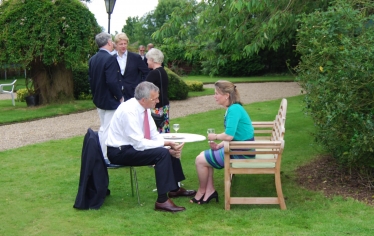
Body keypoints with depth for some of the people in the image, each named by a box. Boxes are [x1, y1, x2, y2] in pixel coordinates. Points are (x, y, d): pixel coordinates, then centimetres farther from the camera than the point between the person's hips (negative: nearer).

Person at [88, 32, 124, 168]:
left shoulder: (93, 59, 6)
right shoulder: (110, 59, -20)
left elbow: (91, 79, 11)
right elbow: (112, 82, -26)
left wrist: (95, 94, 18)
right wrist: (120, 97, -14)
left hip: (99, 99, 9)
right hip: (110, 100, -9)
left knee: (103, 128, 20)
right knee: (108, 130, -1)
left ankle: (101, 156, 28)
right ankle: (108, 159, 6)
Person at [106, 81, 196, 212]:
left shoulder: (144, 108, 0)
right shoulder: (129, 111, -26)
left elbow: (154, 135, 6)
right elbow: (139, 144, -29)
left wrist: (170, 145, -12)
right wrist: (165, 143, -23)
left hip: (133, 146, 9)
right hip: (120, 152, -9)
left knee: (171, 150, 5)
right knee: (162, 153, -24)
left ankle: (174, 189, 22)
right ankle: (162, 201, -20)